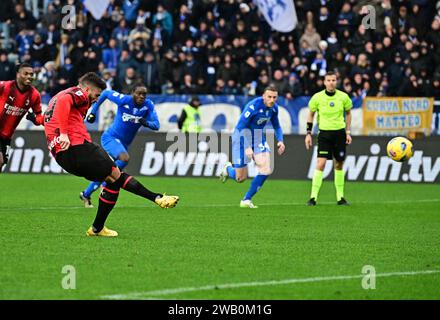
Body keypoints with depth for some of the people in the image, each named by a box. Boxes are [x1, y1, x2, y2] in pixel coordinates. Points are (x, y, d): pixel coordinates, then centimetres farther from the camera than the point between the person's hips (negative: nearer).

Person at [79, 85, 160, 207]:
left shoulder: (148, 105, -9)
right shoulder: (124, 100, -17)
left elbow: (156, 125, -13)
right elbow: (106, 93, -1)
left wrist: (146, 122, -35)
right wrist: (93, 111, 1)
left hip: (124, 143, 5)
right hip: (110, 138, -5)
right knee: (125, 158, -32)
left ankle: (86, 194, 30)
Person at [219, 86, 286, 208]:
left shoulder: (274, 107, -5)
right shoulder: (253, 106, -27)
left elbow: (276, 126, 11)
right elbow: (240, 127, -25)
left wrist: (280, 140, -6)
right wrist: (247, 147, -30)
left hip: (258, 138, 6)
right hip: (242, 138, -6)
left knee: (267, 169, -15)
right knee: (240, 178, -2)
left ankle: (246, 200, -1)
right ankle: (228, 168, 37)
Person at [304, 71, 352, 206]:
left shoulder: (343, 97, -3)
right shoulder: (317, 97, -6)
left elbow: (348, 113, 13)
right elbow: (311, 114, 7)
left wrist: (348, 132, 8)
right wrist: (308, 133, 2)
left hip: (339, 133, 2)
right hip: (324, 133, -2)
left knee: (339, 165, 8)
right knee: (320, 163, -13)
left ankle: (340, 197, 17)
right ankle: (313, 197, -10)